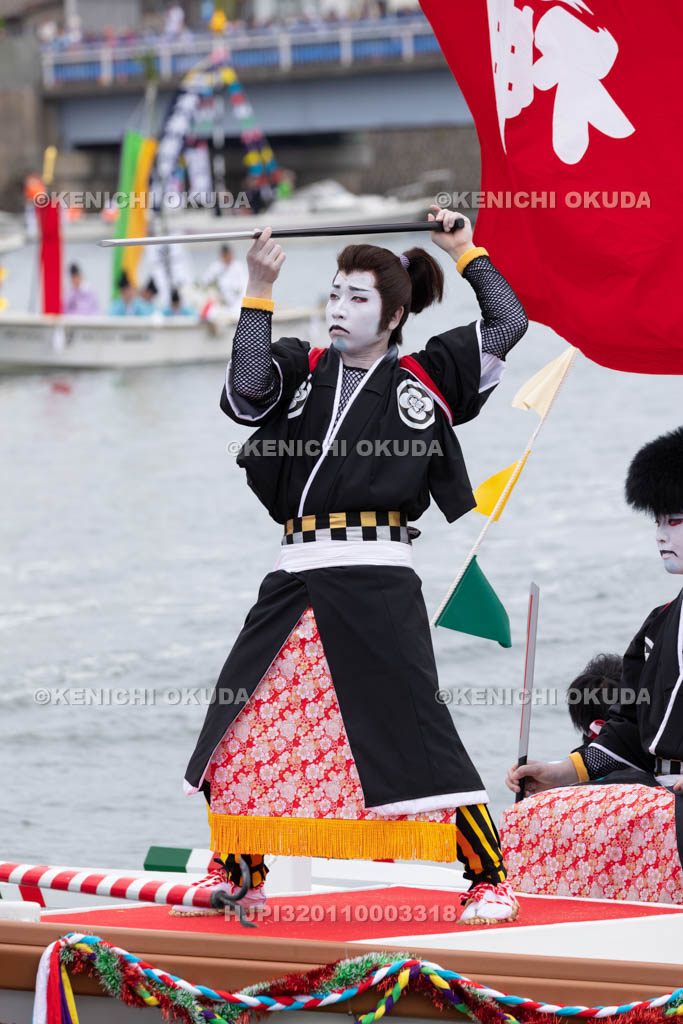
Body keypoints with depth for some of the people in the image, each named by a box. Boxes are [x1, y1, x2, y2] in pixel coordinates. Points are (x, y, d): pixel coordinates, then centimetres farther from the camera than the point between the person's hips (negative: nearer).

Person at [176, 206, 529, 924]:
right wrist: (258, 291, -7)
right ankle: (240, 874, 23)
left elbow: (508, 323, 2)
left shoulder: (424, 377, 6)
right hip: (296, 577, 4)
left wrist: (466, 253, 10)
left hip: (377, 583, -4)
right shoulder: (302, 370, 12)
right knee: (237, 721, 6)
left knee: (415, 729, -10)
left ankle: (488, 878, -2)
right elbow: (246, 390, -8)